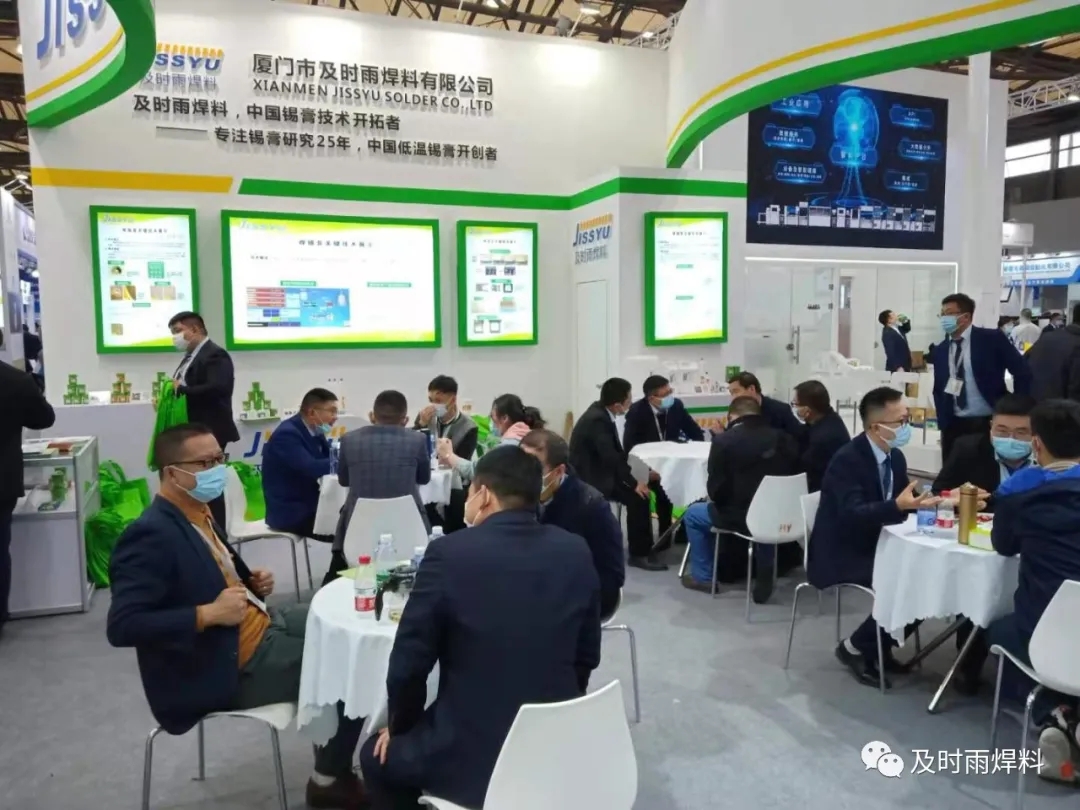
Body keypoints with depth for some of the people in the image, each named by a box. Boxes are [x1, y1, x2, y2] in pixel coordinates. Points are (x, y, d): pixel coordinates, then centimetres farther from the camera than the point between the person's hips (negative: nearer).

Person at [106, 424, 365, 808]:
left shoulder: (197, 513, 5)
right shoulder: (151, 535, -23)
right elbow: (122, 626, -28)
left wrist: (252, 583, 0)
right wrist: (209, 614, -29)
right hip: (229, 665, -9)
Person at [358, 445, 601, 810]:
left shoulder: (449, 553, -16)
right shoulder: (577, 553, -3)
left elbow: (408, 663, -10)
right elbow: (586, 658, 6)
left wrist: (398, 726, 8)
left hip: (471, 756, -5)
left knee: (378, 755, 25)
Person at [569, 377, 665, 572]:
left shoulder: (601, 411, 3)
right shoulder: (597, 420, -25)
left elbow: (616, 452, 8)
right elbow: (611, 458, -27)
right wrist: (634, 484, -19)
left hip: (597, 470, 9)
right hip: (589, 477, -9)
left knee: (640, 491, -2)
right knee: (637, 497, -17)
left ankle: (644, 547, 7)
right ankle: (639, 554, -5)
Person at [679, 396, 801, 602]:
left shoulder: (724, 440, -9)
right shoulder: (785, 439, 3)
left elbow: (716, 490, -8)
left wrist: (719, 500, 14)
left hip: (744, 517, -5)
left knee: (692, 513, 20)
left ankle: (703, 577, 25)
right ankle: (764, 574, 36)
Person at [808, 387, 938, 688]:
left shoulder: (895, 457, 5)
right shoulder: (847, 459, -21)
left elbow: (906, 502, 8)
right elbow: (853, 514, -34)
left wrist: (925, 502, -13)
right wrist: (897, 506, -47)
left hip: (874, 548, 9)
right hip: (841, 556, -8)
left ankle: (880, 646, 10)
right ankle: (855, 648, -2)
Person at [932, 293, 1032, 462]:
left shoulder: (992, 339, -5)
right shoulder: (940, 350, 9)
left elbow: (1023, 373, -5)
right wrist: (943, 421, 5)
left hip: (990, 424, -4)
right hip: (954, 426, 4)